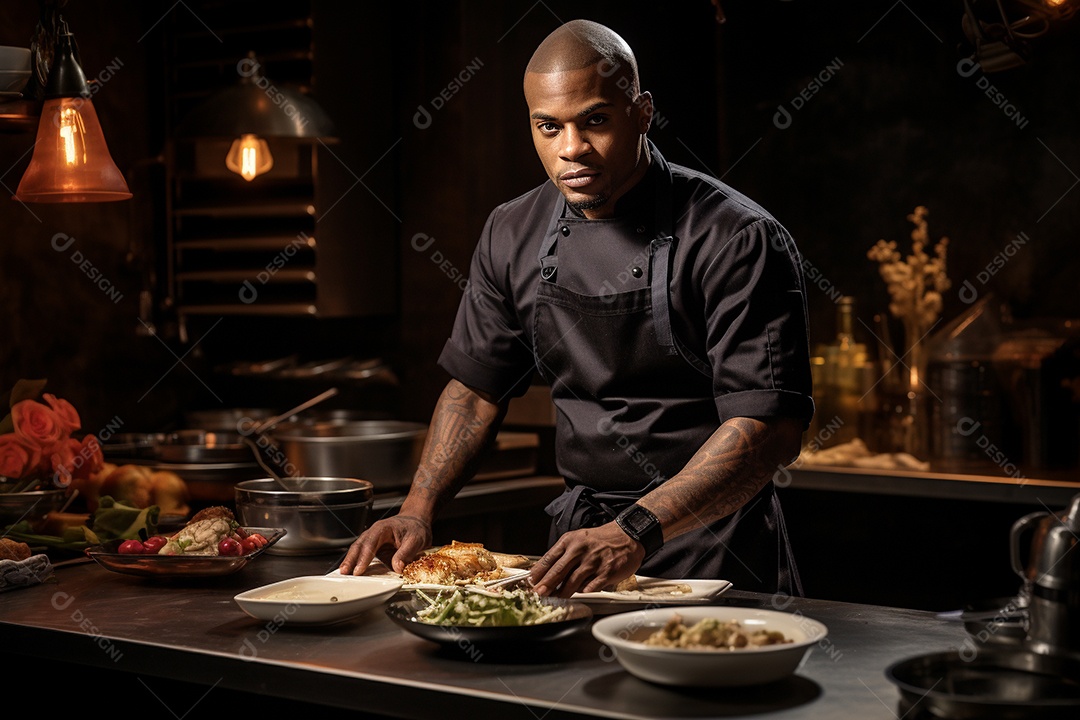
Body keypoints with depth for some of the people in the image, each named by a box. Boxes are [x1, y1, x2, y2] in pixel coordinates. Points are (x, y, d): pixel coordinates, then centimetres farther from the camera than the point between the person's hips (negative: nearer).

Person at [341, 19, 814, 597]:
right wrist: (417, 510, 2)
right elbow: (477, 387, 16)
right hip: (580, 530, 4)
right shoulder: (513, 236, 6)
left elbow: (772, 427, -19)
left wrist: (634, 534, -28)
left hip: (714, 550, -4)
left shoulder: (737, 239, -13)